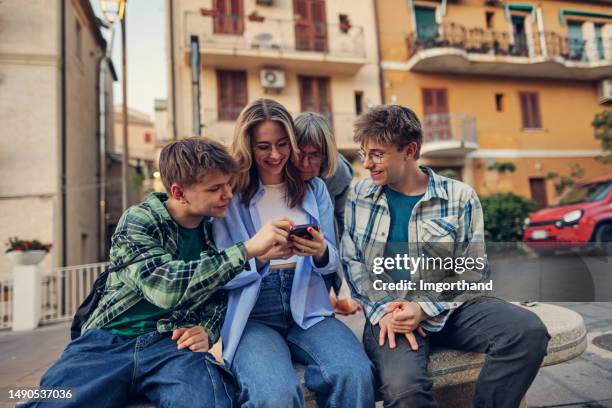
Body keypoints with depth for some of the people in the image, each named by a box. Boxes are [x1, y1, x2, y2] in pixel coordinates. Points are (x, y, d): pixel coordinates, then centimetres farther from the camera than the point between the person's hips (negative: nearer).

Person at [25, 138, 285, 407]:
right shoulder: (138, 220, -4)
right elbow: (163, 286, -22)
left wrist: (207, 330, -7)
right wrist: (247, 249, -24)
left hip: (174, 342, 1)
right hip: (109, 339, 0)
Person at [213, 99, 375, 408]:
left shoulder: (314, 188, 10)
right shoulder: (230, 197, 3)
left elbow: (332, 262, 10)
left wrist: (320, 253, -15)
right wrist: (261, 256, -21)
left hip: (308, 312, 3)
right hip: (252, 317, -2)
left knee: (356, 375, -25)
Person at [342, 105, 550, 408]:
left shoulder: (459, 197, 0)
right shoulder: (359, 195, 5)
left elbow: (473, 271, 0)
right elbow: (351, 261, 4)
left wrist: (426, 309, -14)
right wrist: (382, 310, -10)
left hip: (448, 307, 2)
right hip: (387, 311, -1)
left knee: (528, 330, -23)